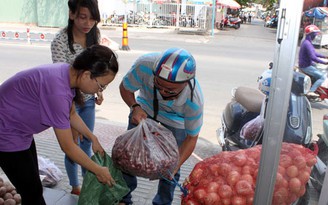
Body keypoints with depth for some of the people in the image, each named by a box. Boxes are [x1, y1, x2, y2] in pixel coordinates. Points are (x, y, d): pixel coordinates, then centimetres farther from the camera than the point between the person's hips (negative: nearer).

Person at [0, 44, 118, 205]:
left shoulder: (68, 73, -10)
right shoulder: (57, 90, -36)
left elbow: (71, 115, 9)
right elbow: (68, 147, -26)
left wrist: (93, 139, 8)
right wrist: (98, 171, -14)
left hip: (20, 130, 8)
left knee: (32, 186, 20)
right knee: (33, 191, 4)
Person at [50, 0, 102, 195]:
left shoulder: (95, 33, -7)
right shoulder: (60, 41, -25)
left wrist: (99, 90, 5)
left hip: (88, 99, 5)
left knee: (86, 143, 19)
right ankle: (75, 187, 34)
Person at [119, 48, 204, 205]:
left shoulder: (194, 101, -38)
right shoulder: (145, 64, -38)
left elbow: (191, 138, -20)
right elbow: (125, 88, -16)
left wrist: (175, 166, -28)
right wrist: (135, 107, -35)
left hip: (175, 120, -1)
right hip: (145, 108, 2)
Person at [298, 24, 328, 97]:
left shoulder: (307, 42, 11)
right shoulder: (307, 44, -23)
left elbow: (314, 53, 21)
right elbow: (313, 57, -28)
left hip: (306, 64, 10)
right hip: (306, 66, -10)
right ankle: (311, 91, -15)